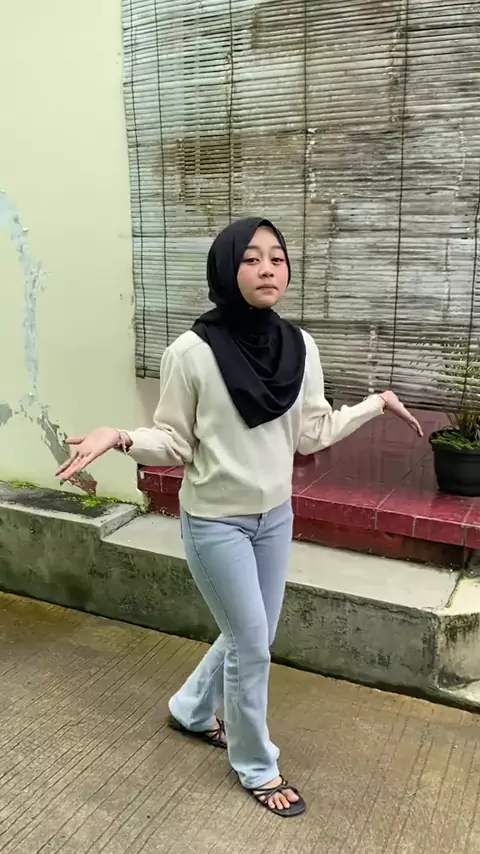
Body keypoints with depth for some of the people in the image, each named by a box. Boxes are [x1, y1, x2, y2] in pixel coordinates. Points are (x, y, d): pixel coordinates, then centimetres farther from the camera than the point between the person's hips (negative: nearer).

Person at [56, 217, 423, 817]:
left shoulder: (300, 346, -4)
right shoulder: (192, 351, -18)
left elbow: (312, 433, 5)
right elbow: (175, 444, -11)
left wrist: (376, 404, 7)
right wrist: (121, 437, -28)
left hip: (275, 516, 6)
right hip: (214, 523, -5)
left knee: (251, 636, 20)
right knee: (252, 646, 6)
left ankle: (192, 710, 50)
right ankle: (257, 768, 33)